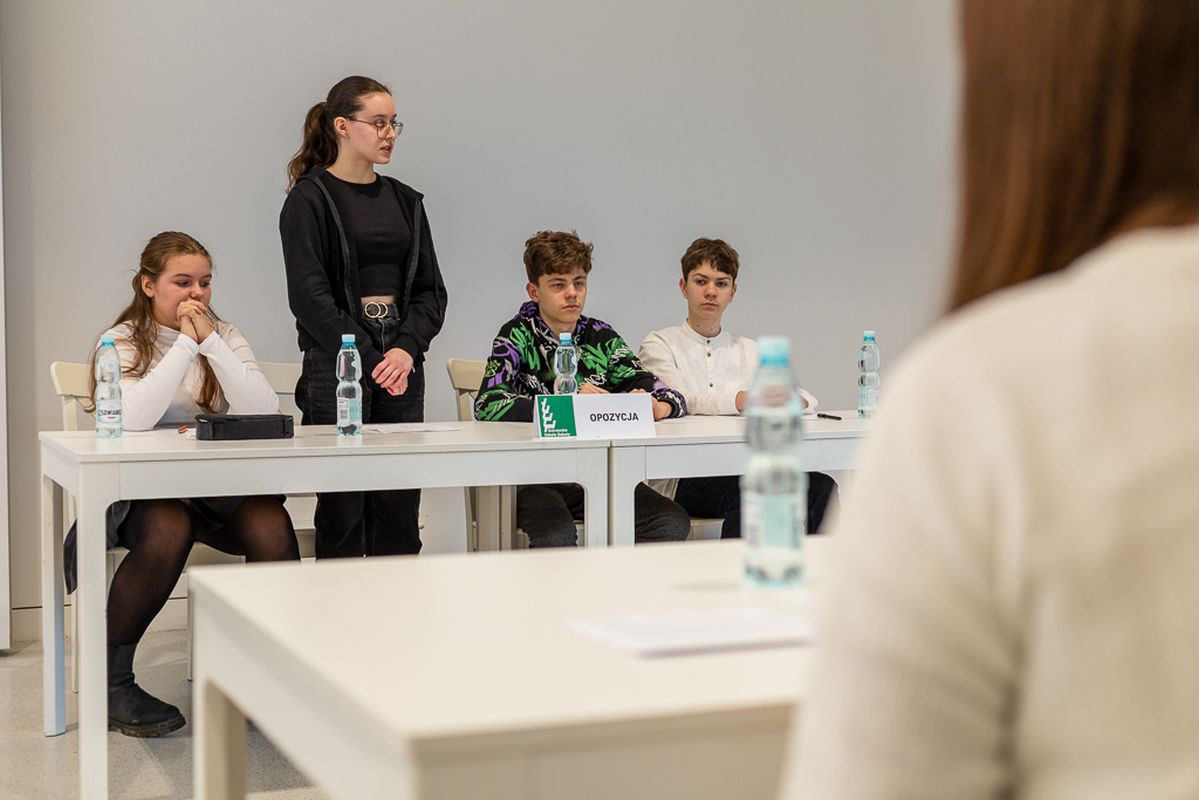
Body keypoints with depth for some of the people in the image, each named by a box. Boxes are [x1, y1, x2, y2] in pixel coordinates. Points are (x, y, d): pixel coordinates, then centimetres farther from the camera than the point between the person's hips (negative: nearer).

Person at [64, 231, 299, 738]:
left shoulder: (224, 336, 10)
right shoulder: (122, 341, 3)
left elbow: (264, 412, -7)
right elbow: (134, 418, -18)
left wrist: (210, 341, -13)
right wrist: (185, 344, -15)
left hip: (220, 488, 3)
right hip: (144, 490, -2)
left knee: (271, 527, -29)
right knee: (167, 531, -36)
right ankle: (111, 678, -15)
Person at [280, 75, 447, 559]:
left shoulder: (405, 201, 15)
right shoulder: (310, 198, -1)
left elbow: (430, 290, 11)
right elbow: (309, 295, -9)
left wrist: (406, 349, -7)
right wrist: (371, 362, -14)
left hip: (402, 369, 5)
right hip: (337, 372, -5)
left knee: (399, 514, 4)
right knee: (343, 510, -3)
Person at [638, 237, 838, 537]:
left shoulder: (750, 351, 23)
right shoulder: (659, 344, 9)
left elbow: (806, 399, 14)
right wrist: (740, 400, -26)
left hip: (743, 472, 4)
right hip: (683, 477, -4)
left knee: (821, 485, -26)